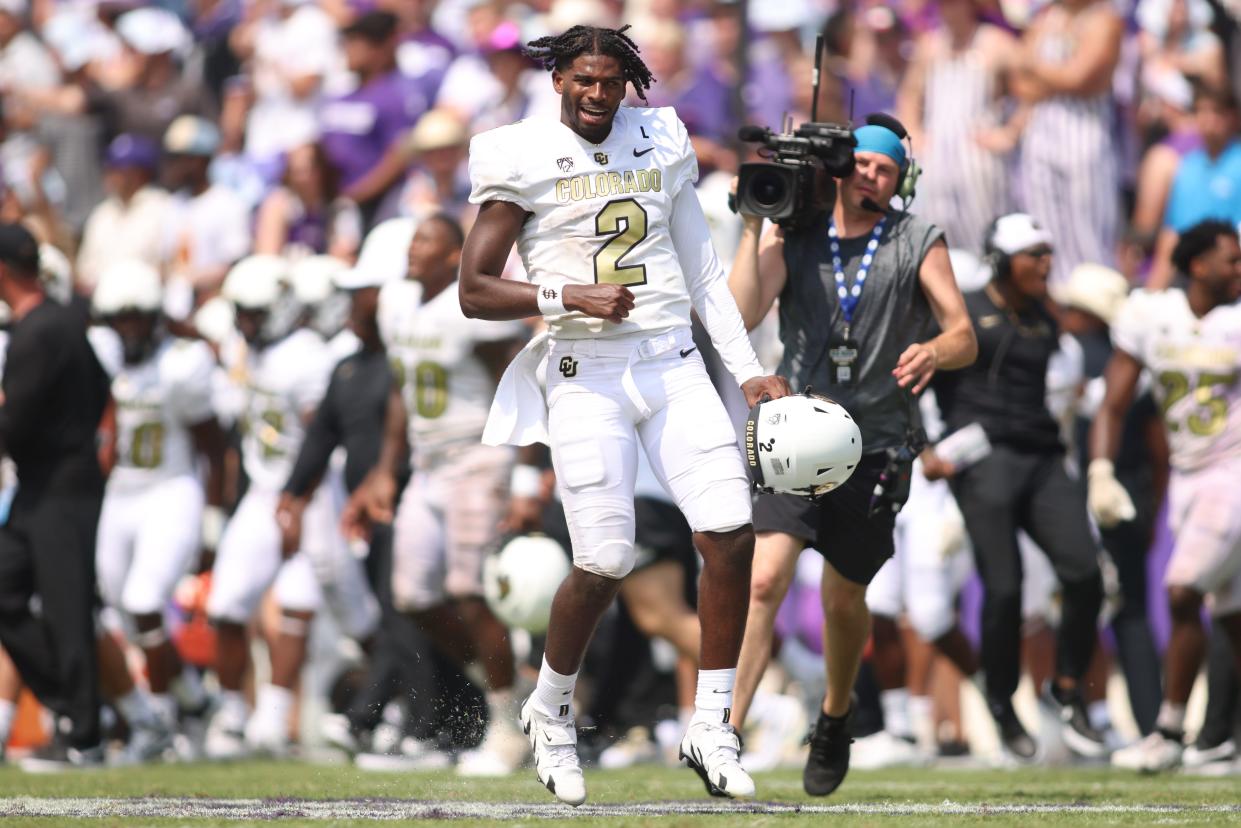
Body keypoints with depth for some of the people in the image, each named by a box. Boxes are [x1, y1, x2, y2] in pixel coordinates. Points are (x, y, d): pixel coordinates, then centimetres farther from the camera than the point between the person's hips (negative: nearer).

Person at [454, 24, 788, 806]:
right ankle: (552, 710, 17)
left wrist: (750, 370, 12)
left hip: (675, 364, 4)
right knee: (605, 563, -10)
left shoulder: (660, 142, 12)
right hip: (586, 377, -4)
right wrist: (572, 296, -16)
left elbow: (704, 271, 19)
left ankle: (712, 726, 1)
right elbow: (475, 290, -3)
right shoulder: (522, 158, -2)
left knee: (732, 534, -10)